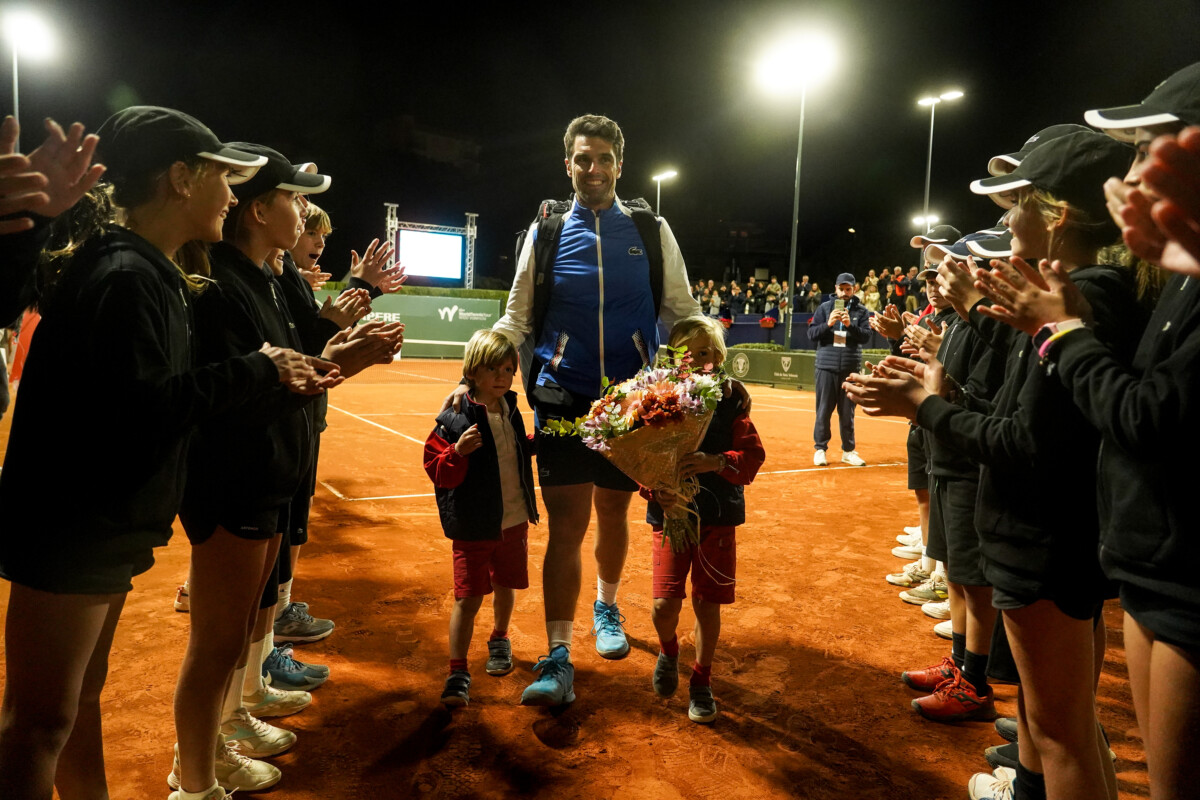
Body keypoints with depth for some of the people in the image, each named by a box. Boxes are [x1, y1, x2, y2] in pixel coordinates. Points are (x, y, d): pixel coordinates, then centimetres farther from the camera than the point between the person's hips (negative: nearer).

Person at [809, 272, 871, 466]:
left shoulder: (861, 311, 6)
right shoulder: (825, 308, 4)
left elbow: (866, 336, -4)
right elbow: (811, 334, -1)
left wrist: (850, 325, -19)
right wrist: (828, 324, -16)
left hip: (851, 368, 1)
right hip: (827, 367, -1)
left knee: (847, 412, 8)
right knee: (824, 410, 3)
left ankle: (848, 451, 17)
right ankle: (820, 449, 12)